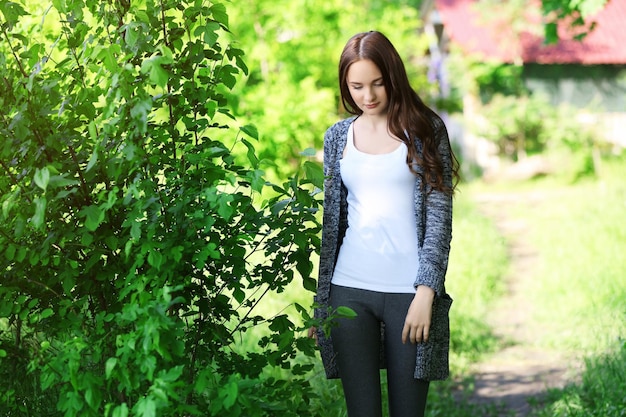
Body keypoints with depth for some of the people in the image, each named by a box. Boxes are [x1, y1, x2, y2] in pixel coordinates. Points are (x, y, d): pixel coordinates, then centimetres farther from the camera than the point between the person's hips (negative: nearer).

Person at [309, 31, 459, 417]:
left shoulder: (425, 131, 1)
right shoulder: (338, 136, 10)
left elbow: (440, 217, -2)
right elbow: (331, 221, 14)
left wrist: (426, 292, -11)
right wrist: (319, 300, 12)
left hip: (409, 290, -2)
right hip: (349, 290, 2)